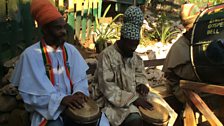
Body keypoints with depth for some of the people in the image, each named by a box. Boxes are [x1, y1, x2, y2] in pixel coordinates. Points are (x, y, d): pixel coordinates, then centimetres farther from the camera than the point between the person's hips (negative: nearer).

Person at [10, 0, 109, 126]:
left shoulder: (71, 50, 4)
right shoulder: (31, 54, -10)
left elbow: (80, 77, 4)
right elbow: (33, 93, -15)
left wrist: (79, 91, -18)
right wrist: (62, 99, -27)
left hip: (72, 103, 4)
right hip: (47, 108, -4)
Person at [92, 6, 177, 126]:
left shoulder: (134, 56, 6)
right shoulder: (106, 56, -18)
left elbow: (140, 74, 16)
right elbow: (108, 89, -23)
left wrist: (142, 84, -8)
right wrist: (133, 99, -26)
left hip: (134, 94, 8)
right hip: (111, 100, -7)